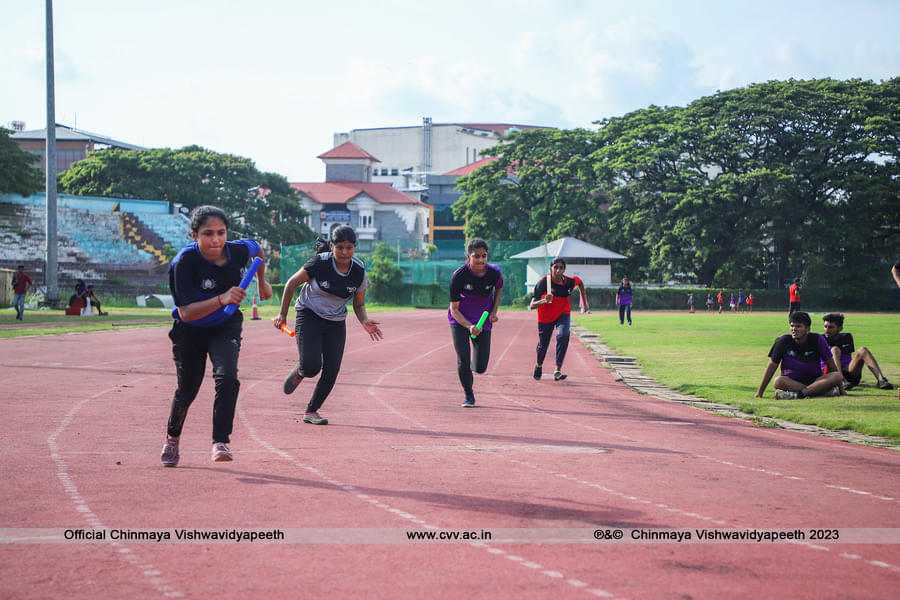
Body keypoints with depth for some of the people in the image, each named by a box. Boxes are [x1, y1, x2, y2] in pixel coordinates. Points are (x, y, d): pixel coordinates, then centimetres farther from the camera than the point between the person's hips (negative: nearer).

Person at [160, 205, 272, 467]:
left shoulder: (238, 250, -20)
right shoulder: (184, 263, -31)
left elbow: (257, 249, 7)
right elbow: (186, 313, -37)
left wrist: (262, 282, 18)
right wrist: (222, 299, -49)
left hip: (226, 327, 2)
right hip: (190, 331, -2)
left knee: (227, 377, -23)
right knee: (187, 389, 10)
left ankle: (221, 441, -14)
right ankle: (172, 438, 39)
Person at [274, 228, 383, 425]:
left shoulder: (359, 271, -8)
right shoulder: (320, 263, -19)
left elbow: (359, 305, 5)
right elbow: (292, 283, -6)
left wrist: (365, 321, -16)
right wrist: (283, 314, -5)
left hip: (336, 323, 4)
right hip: (309, 317, -4)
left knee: (331, 371, -6)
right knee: (311, 367, -18)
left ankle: (311, 411, 14)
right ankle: (299, 372, 21)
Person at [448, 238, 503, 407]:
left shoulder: (494, 273, -16)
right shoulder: (458, 276, -23)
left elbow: (499, 288, 10)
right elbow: (454, 308, -17)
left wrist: (494, 311, -1)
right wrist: (469, 326, -33)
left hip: (483, 320, 2)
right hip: (460, 319, -2)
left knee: (480, 368, -1)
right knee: (463, 358, -18)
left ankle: (469, 367, 38)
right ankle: (468, 395, 6)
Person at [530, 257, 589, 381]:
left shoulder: (569, 281, -17)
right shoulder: (544, 282, -25)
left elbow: (580, 282, 9)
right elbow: (532, 305, -26)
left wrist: (585, 302, 11)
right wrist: (544, 301, -46)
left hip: (563, 314, 1)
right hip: (545, 317, -1)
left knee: (563, 336, -27)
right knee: (543, 344, 11)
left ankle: (558, 371, -25)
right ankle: (539, 365, 47)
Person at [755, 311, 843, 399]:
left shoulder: (817, 339, -2)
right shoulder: (784, 340, -3)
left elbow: (830, 364, 4)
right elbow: (772, 366, 0)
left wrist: (840, 388, 1)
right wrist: (759, 392, -4)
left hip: (815, 381, 1)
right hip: (790, 382, -1)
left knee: (837, 376, -27)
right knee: (778, 381, -35)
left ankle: (797, 394, -36)